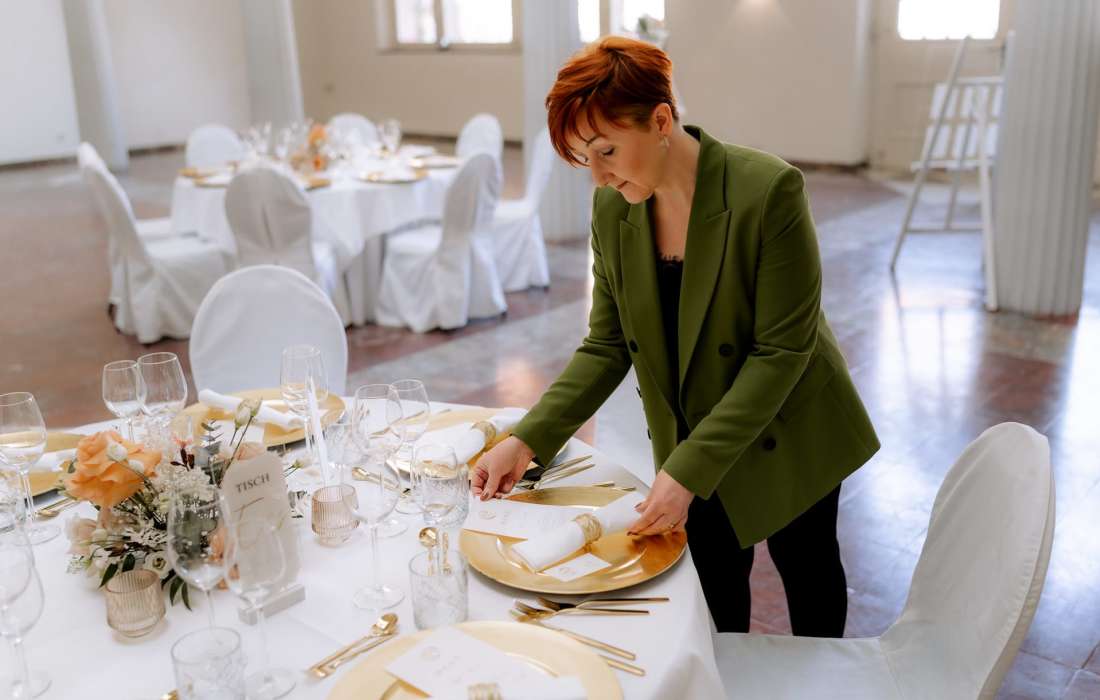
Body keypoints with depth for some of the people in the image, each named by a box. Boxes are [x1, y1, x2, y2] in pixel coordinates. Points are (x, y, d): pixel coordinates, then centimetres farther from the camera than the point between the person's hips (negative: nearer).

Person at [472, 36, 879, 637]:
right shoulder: (611, 209, -11)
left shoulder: (768, 191, -28)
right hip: (689, 448, 3)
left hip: (788, 435, -3)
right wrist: (528, 441, -19)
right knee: (715, 590, 12)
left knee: (807, 573, 19)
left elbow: (781, 350, -25)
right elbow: (606, 347, -7)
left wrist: (690, 469, -29)